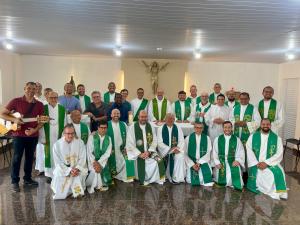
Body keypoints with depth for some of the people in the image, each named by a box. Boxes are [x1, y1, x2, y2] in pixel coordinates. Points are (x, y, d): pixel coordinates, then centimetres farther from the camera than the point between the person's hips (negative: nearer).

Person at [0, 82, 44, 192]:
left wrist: (35, 129, -10)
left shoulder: (39, 104, 3)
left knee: (30, 157, 13)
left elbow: (41, 121, 7)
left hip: (33, 135, 3)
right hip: (19, 134, -3)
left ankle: (27, 178, 27)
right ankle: (15, 181, 13)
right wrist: (14, 119, -17)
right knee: (17, 157, 1)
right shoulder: (16, 101, -4)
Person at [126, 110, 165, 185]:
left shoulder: (150, 127, 6)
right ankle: (143, 180, -1)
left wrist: (148, 152, -11)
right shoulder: (132, 127, -4)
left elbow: (154, 141, 4)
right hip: (137, 153, -2)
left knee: (159, 161, -21)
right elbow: (130, 144, -7)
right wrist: (139, 154, -15)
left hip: (149, 152, 2)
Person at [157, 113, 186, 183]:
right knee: (167, 157, -29)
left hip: (176, 150, 1)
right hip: (165, 151, -1)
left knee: (180, 157, -28)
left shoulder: (178, 129, 7)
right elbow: (160, 143, -6)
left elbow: (181, 141, 3)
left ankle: (177, 178, -16)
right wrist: (170, 149, -18)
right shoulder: (160, 129, 1)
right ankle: (170, 177, -6)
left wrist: (178, 149, -17)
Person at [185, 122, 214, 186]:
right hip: (191, 162, 0)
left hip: (203, 162, 1)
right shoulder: (188, 138, 2)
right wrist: (192, 164, -13)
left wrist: (199, 163, -12)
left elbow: (208, 153, 0)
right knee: (190, 180, -17)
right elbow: (185, 154, -1)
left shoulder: (207, 138, 5)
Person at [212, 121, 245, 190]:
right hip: (220, 162, 1)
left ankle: (233, 185, -6)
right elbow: (214, 153, 8)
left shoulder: (237, 140, 10)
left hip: (233, 162, 0)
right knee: (220, 171, -28)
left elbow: (241, 153, 6)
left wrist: (237, 160, -13)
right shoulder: (217, 139, 11)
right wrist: (217, 163, -7)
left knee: (235, 172, -30)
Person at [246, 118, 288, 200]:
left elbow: (279, 154, -3)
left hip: (271, 163, 1)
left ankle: (275, 193, -11)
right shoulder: (253, 136, 7)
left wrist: (266, 163, -15)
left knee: (278, 173, -28)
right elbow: (249, 150, -2)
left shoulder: (277, 138, 7)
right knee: (255, 173, -30)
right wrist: (256, 163, -15)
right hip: (255, 164, 0)